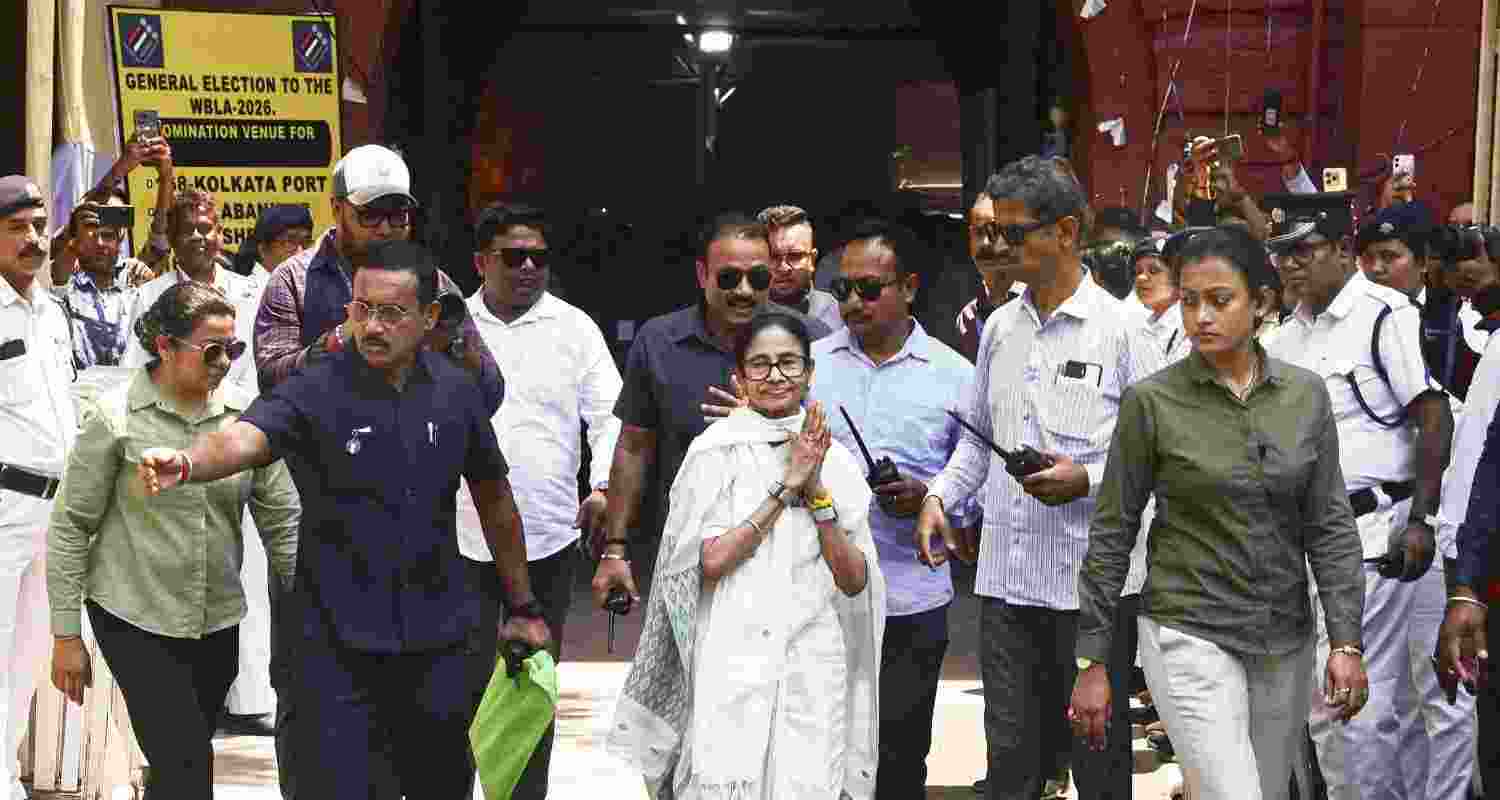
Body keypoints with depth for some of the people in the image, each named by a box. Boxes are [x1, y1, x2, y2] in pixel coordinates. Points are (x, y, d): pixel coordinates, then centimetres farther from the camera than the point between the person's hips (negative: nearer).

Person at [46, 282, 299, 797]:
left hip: (218, 620, 4)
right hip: (135, 620, -4)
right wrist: (66, 635, -5)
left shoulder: (244, 411, 0)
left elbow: (282, 517, 5)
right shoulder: (114, 417, -9)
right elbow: (71, 526, -5)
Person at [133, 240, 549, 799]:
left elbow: (493, 496, 12)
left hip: (439, 641, 4)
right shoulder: (316, 392, -11)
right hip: (339, 643, -4)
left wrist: (523, 607, 16)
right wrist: (186, 463, -53)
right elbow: (244, 437, -31)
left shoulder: (457, 391, 0)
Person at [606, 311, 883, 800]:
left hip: (815, 668, 3)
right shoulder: (715, 452, -1)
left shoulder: (836, 461, 7)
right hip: (733, 662, -2)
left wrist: (817, 493, -8)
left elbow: (856, 581, 3)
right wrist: (785, 488, -12)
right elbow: (711, 561, -11)